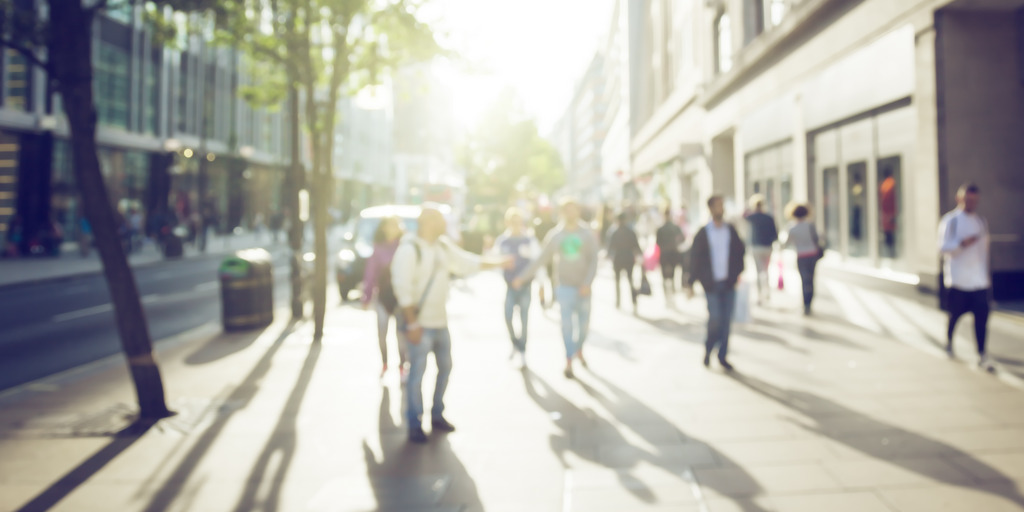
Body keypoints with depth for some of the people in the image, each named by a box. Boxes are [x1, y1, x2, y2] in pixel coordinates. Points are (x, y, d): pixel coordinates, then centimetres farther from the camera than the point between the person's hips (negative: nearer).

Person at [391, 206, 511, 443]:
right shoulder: (408, 249, -17)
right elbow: (402, 288, -20)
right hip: (420, 325, -8)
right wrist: (412, 323, -22)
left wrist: (498, 263, 11)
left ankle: (437, 416, 33)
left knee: (445, 367, 17)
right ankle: (414, 425, 12)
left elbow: (468, 262, 17)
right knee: (417, 374, -2)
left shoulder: (443, 245, 7)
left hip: (441, 322, 8)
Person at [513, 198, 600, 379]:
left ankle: (579, 350, 35)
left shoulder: (588, 234, 0)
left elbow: (593, 261, -6)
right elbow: (541, 260, 6)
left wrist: (588, 283, -20)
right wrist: (522, 277, 1)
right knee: (567, 324, -7)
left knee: (584, 323, 9)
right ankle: (569, 361, -1)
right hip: (565, 287, -1)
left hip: (583, 287, 1)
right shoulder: (555, 235, 2)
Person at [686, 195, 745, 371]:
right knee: (715, 318, -8)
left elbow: (740, 251, 12)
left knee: (726, 320, 4)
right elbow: (694, 258, -1)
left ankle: (722, 355, 15)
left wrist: (738, 273, 2)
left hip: (729, 283, 3)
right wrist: (690, 283, -4)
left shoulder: (731, 230, 6)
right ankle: (708, 348, 18)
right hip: (712, 284, -3)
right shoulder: (703, 233, -2)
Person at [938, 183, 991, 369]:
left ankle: (982, 355, -1)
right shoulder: (950, 220, -2)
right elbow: (943, 246, -9)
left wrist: (987, 274, 19)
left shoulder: (981, 222, 15)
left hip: (979, 279, 4)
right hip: (958, 279, -4)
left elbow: (984, 249, 20)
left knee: (982, 315, -5)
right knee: (955, 313, 7)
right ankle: (948, 340, 33)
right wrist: (962, 243, -25)